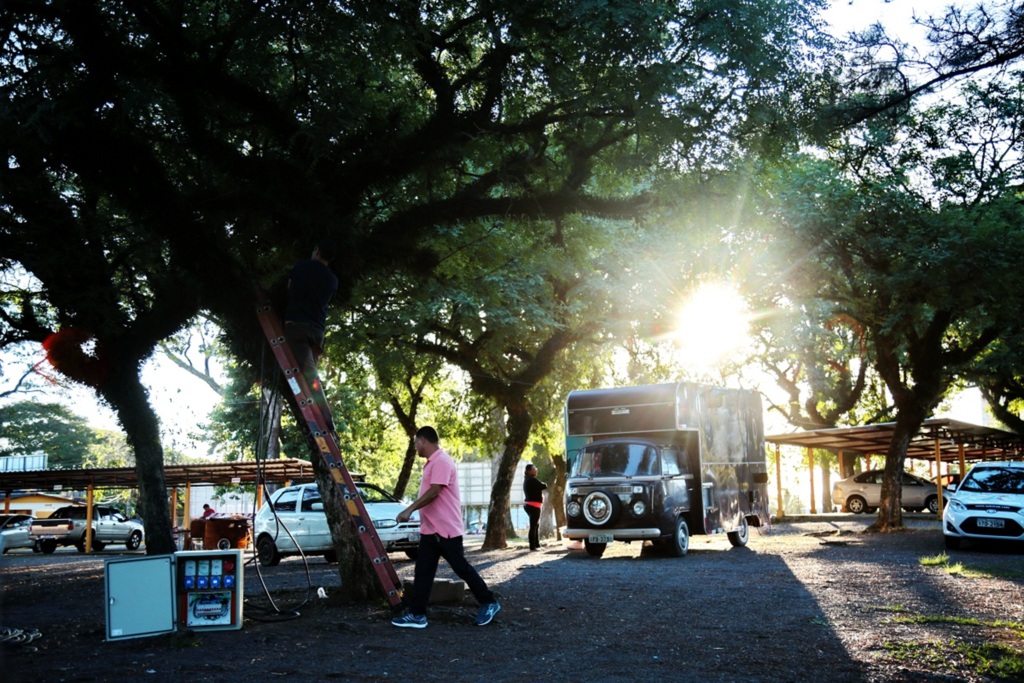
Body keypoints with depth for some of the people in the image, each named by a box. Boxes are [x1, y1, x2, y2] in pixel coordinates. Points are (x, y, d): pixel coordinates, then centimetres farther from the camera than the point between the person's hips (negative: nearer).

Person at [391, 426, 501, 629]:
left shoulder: (441, 461, -17)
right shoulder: (432, 463, 16)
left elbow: (434, 492, -26)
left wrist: (409, 510, -26)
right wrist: (413, 510, 23)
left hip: (445, 528, -10)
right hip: (430, 529, 10)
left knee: (462, 568, 0)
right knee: (423, 572, 5)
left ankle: (489, 603, 13)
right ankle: (417, 614, 6)